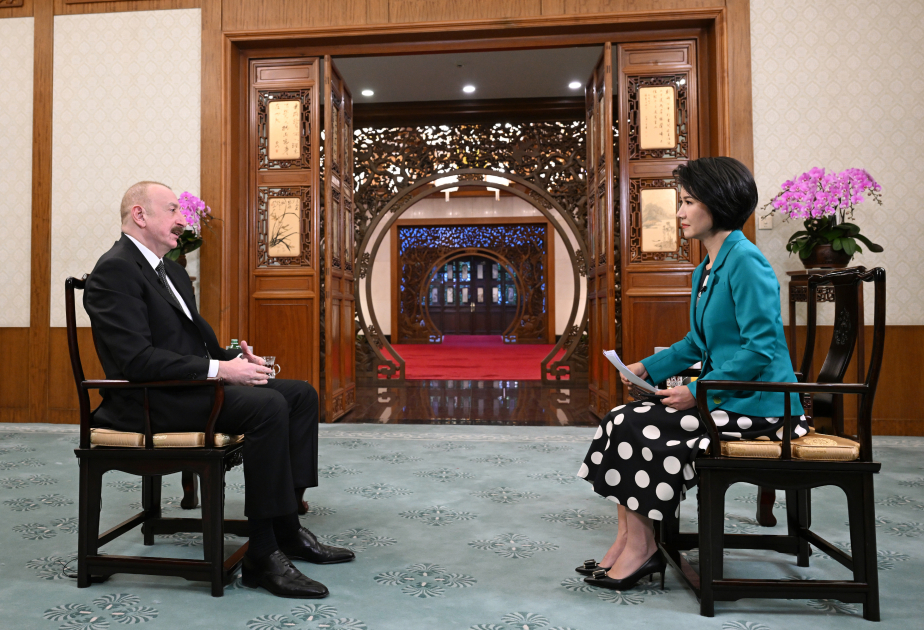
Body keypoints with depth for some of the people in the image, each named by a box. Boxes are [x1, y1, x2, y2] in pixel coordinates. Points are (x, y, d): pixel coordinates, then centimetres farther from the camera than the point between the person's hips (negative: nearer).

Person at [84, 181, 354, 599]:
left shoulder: (172, 271, 19)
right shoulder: (115, 270, -11)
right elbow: (137, 359, -22)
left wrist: (235, 358, 0)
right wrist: (219, 370, -24)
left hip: (189, 385, 10)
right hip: (150, 400, -10)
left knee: (301, 394, -1)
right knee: (267, 405, -29)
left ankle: (286, 529, -1)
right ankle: (263, 555, -20)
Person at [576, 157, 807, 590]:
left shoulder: (745, 261, -16)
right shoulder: (708, 268, 14)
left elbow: (762, 348, -22)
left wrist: (698, 393, -20)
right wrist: (648, 367, 7)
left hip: (757, 405, -9)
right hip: (723, 395, 9)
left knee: (634, 426, -16)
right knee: (623, 419, -3)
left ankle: (641, 548, -1)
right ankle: (629, 540, 1)